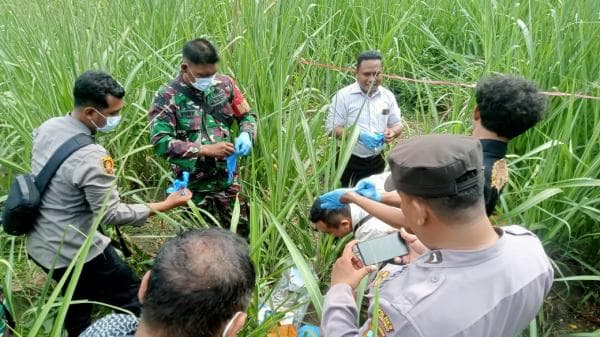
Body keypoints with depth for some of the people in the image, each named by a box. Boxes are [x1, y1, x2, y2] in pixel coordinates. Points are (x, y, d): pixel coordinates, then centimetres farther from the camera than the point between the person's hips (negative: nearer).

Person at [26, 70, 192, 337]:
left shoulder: (47, 127, -4)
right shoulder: (90, 157, -30)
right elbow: (110, 214, -24)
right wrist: (164, 205, -18)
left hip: (40, 244, 9)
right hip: (74, 253, -8)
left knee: (78, 305, 29)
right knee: (133, 302, 8)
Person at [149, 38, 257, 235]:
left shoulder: (225, 84, -1)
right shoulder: (167, 97, -13)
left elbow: (247, 115, 10)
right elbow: (160, 143, -20)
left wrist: (246, 134, -13)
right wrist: (206, 149, -26)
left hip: (228, 178, 3)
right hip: (194, 185, -3)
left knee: (242, 232, 15)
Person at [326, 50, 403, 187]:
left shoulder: (388, 96, 2)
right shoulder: (343, 96, -11)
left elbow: (397, 124, 8)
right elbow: (332, 128, -13)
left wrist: (392, 132, -16)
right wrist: (358, 135, -27)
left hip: (376, 162, 4)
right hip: (349, 163, -4)